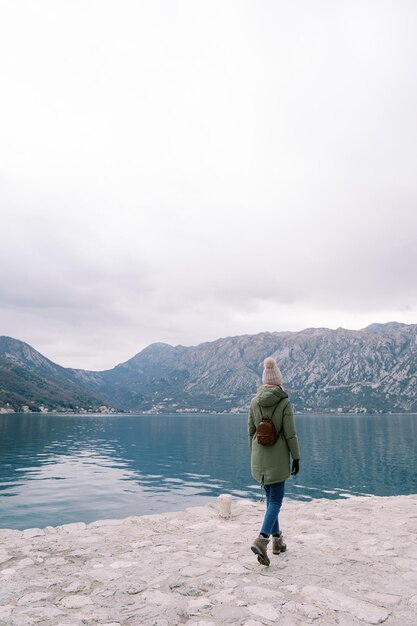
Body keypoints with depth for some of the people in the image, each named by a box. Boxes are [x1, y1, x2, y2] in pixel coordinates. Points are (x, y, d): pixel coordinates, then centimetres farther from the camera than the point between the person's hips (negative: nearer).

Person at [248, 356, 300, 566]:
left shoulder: (255, 401, -1)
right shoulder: (285, 402, -13)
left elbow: (250, 431, 4)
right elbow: (290, 434, -12)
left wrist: (254, 455, 15)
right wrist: (296, 457, -1)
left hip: (259, 457, 4)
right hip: (278, 458, -4)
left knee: (271, 497, 19)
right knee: (276, 500, 4)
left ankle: (277, 540, 29)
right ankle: (262, 540, -13)